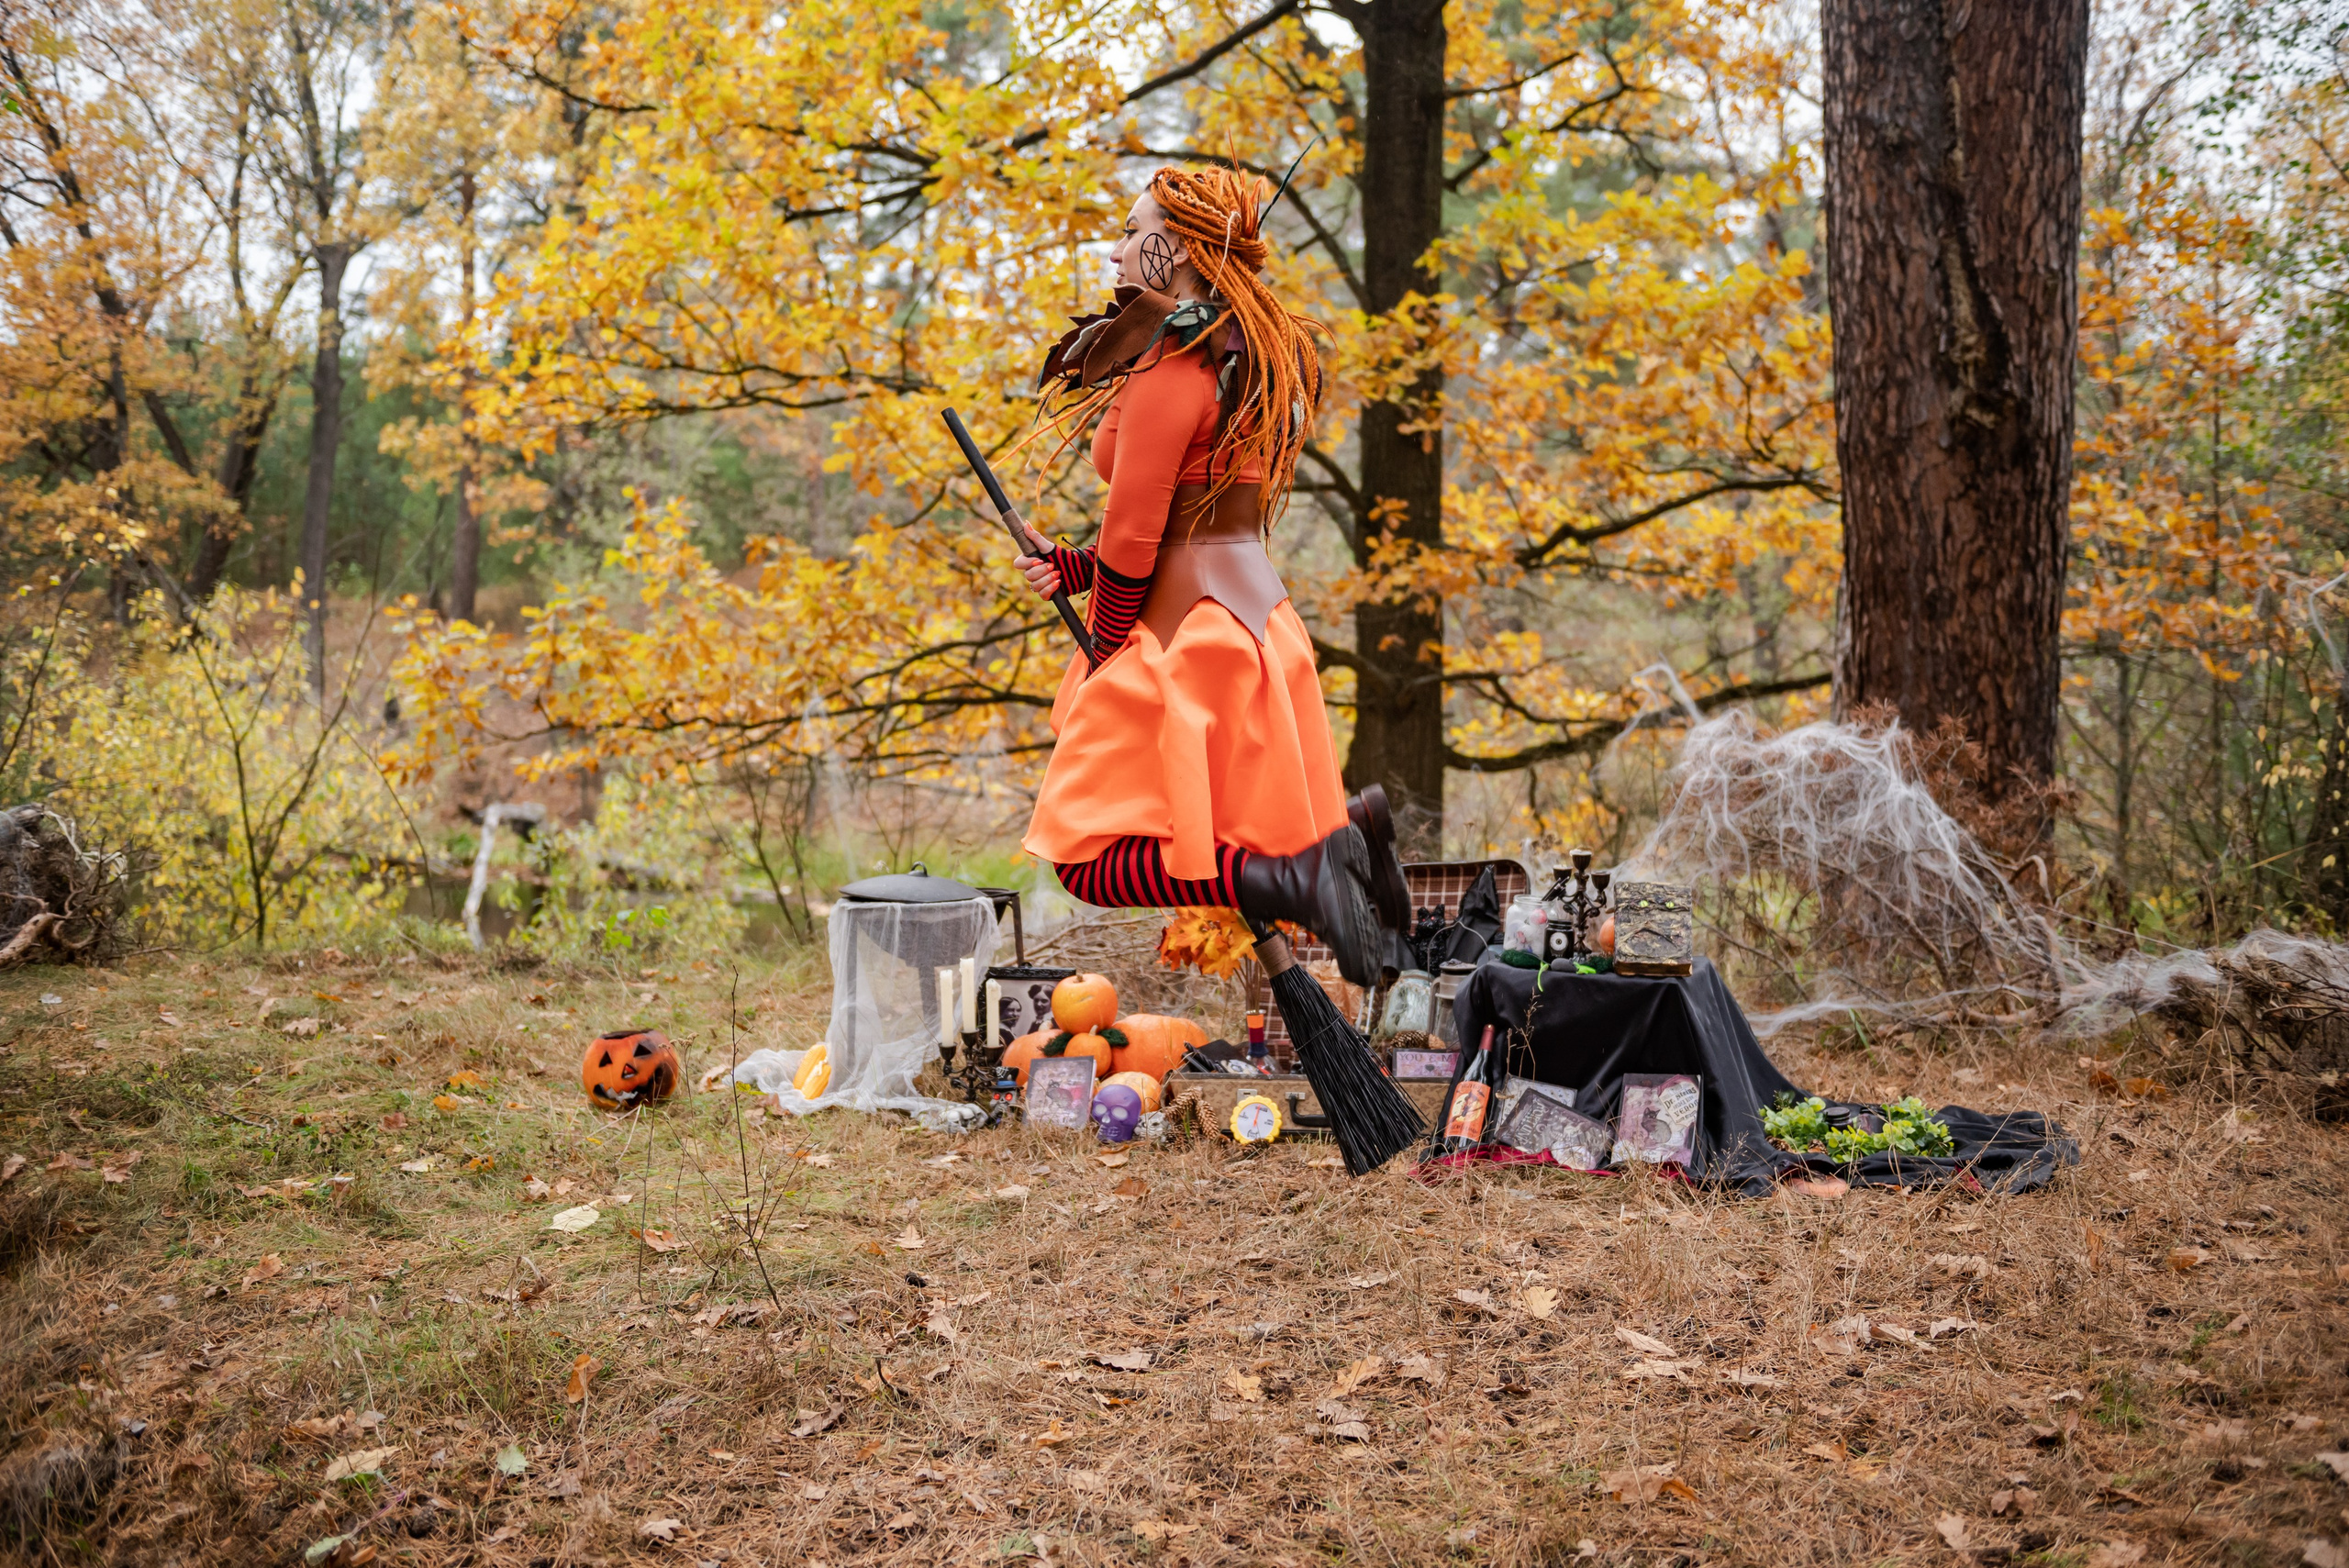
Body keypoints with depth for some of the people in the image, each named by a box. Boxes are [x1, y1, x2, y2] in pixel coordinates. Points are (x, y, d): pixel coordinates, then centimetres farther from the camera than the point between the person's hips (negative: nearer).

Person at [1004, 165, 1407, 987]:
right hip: (1255, 616, 9)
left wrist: (1102, 666, -5)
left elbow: (1133, 535, -15)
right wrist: (1071, 566, 9)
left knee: (1090, 861, -3)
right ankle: (1340, 828, -3)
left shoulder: (1171, 364, -16)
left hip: (1180, 639, -9)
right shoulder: (1256, 360, 13)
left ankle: (1288, 878, -20)